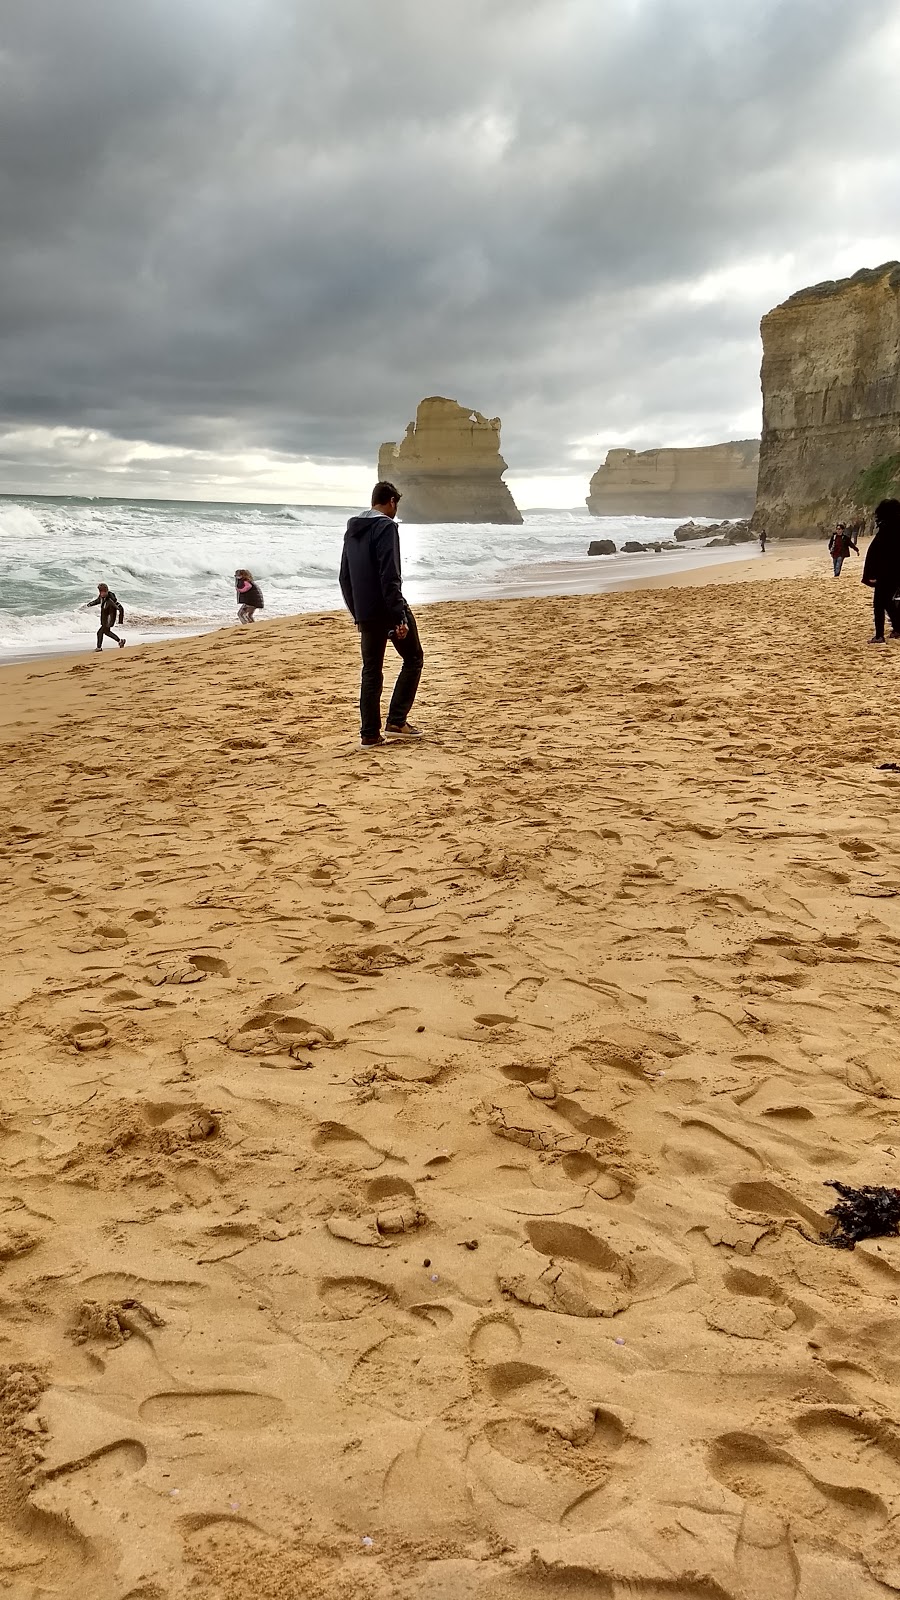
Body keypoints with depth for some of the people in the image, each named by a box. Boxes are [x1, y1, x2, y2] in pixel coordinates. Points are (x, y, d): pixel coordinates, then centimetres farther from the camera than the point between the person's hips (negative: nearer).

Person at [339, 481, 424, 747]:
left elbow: (345, 578, 18)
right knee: (413, 659, 8)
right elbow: (389, 577, -19)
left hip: (365, 613, 7)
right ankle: (396, 721, 1)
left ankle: (369, 733, 8)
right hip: (388, 609, -7)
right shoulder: (386, 526, -11)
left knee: (371, 670, 10)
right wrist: (400, 616, -19)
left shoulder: (352, 529, 14)